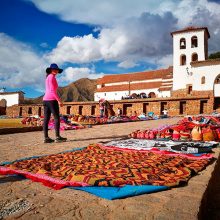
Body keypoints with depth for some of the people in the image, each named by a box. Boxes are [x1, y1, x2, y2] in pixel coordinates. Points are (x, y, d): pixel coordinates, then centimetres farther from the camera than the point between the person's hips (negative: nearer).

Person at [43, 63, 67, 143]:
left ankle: (46, 138, 4)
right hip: (51, 100, -9)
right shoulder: (52, 77, -7)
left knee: (46, 119, 3)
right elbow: (53, 90, -16)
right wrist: (59, 100, -16)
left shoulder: (48, 77, 22)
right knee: (57, 118, -4)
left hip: (46, 99, 9)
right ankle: (57, 137, -4)